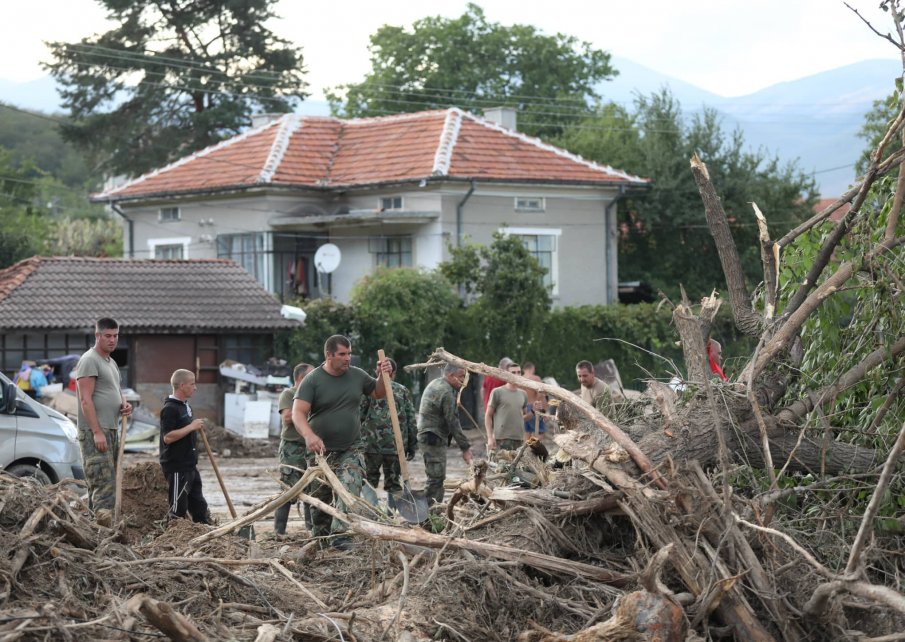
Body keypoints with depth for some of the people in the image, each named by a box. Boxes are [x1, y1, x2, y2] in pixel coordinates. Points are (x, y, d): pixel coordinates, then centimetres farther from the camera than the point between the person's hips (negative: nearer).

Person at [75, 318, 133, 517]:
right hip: (95, 431, -10)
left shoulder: (111, 363, 18)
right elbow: (86, 400, -17)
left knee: (106, 481, 11)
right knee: (103, 481, -16)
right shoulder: (90, 360, -11)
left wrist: (124, 403, 8)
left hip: (111, 430, 10)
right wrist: (97, 432, -22)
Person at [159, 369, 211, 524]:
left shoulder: (185, 406, 15)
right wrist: (191, 427, -23)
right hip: (176, 467, -10)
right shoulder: (170, 409, -16)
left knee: (199, 505, 14)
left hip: (190, 465, 10)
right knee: (178, 508, -3)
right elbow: (168, 437, -24)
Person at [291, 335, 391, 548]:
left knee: (350, 490, -20)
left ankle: (340, 535, -26)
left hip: (350, 450, 2)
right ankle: (319, 537, 25)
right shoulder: (312, 380, -8)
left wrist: (383, 376, 0)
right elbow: (298, 413, -18)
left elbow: (378, 393, 22)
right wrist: (309, 435, -37)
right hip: (321, 450, -2)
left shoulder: (357, 376, 5)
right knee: (320, 498, 8)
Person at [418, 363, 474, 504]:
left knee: (437, 477, 14)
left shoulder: (435, 384, 15)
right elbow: (453, 422, -18)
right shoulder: (446, 392, -17)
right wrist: (465, 447, -14)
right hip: (434, 438, -11)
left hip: (426, 435, 11)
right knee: (436, 477, -11)